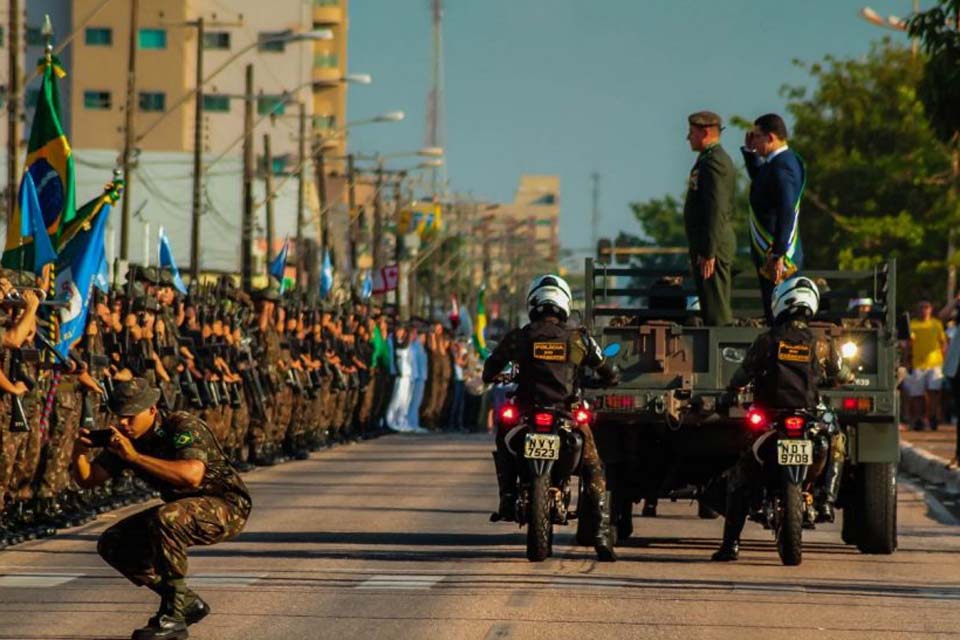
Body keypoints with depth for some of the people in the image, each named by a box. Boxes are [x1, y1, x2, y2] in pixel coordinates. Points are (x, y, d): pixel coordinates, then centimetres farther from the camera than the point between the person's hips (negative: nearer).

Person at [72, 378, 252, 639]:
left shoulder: (183, 427, -25)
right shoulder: (126, 438, -2)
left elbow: (192, 475, -44)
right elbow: (88, 479, -1)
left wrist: (134, 457, -42)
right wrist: (79, 454, -23)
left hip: (227, 508, -9)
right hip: (183, 509, 9)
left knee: (164, 519, -37)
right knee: (112, 545, -2)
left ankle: (173, 617, -26)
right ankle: (188, 603, 8)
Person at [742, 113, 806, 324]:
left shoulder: (782, 167, -19)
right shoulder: (780, 162, 13)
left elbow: (786, 214, -25)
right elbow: (758, 179, 35)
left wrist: (777, 256, -26)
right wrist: (749, 151, 21)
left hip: (775, 259, -10)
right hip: (771, 254, 10)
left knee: (777, 317, -8)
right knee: (773, 315, 14)